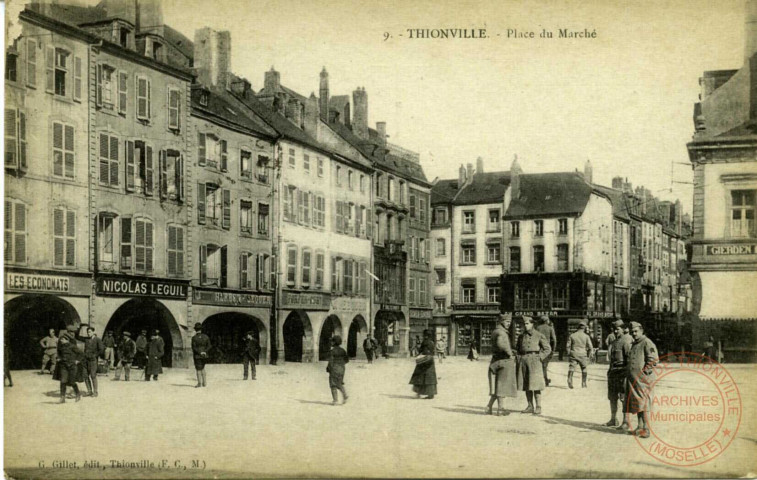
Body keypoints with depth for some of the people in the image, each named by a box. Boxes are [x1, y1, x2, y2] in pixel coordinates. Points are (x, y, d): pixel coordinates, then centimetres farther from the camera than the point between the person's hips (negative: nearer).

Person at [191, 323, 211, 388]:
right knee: (202, 368, 19)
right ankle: (204, 382, 16)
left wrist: (200, 353, -11)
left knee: (198, 369, 4)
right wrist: (205, 352, -9)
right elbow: (209, 346, 0)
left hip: (197, 356, -4)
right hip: (204, 356, 4)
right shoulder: (206, 337, 1)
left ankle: (199, 383, 2)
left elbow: (194, 348, -16)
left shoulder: (194, 338, -12)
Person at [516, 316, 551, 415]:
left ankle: (538, 407, -6)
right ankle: (530, 407, 11)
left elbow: (547, 349, 0)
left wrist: (539, 358, -9)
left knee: (535, 385, -9)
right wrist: (519, 358, 8)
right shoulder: (521, 336, 14)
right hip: (523, 361, 5)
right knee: (526, 385, 5)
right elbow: (517, 348, 24)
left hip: (534, 361, -5)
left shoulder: (539, 336, 0)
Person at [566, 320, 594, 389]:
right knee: (584, 369, 15)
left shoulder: (572, 335, 1)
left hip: (574, 354, 0)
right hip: (583, 355, 0)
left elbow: (568, 346, 2)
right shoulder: (586, 336, -2)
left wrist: (569, 354, 13)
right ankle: (583, 383, 20)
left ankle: (569, 379, -29)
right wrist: (588, 356, 9)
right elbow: (590, 347, -3)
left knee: (571, 367, -4)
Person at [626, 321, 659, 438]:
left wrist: (644, 372, -15)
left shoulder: (647, 343, -8)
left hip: (643, 378, -9)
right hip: (633, 379, 9)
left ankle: (646, 429, -11)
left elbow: (654, 359, -15)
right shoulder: (634, 344, 20)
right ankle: (640, 426, 16)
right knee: (636, 403, 10)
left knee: (644, 403, -11)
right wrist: (628, 371, 16)